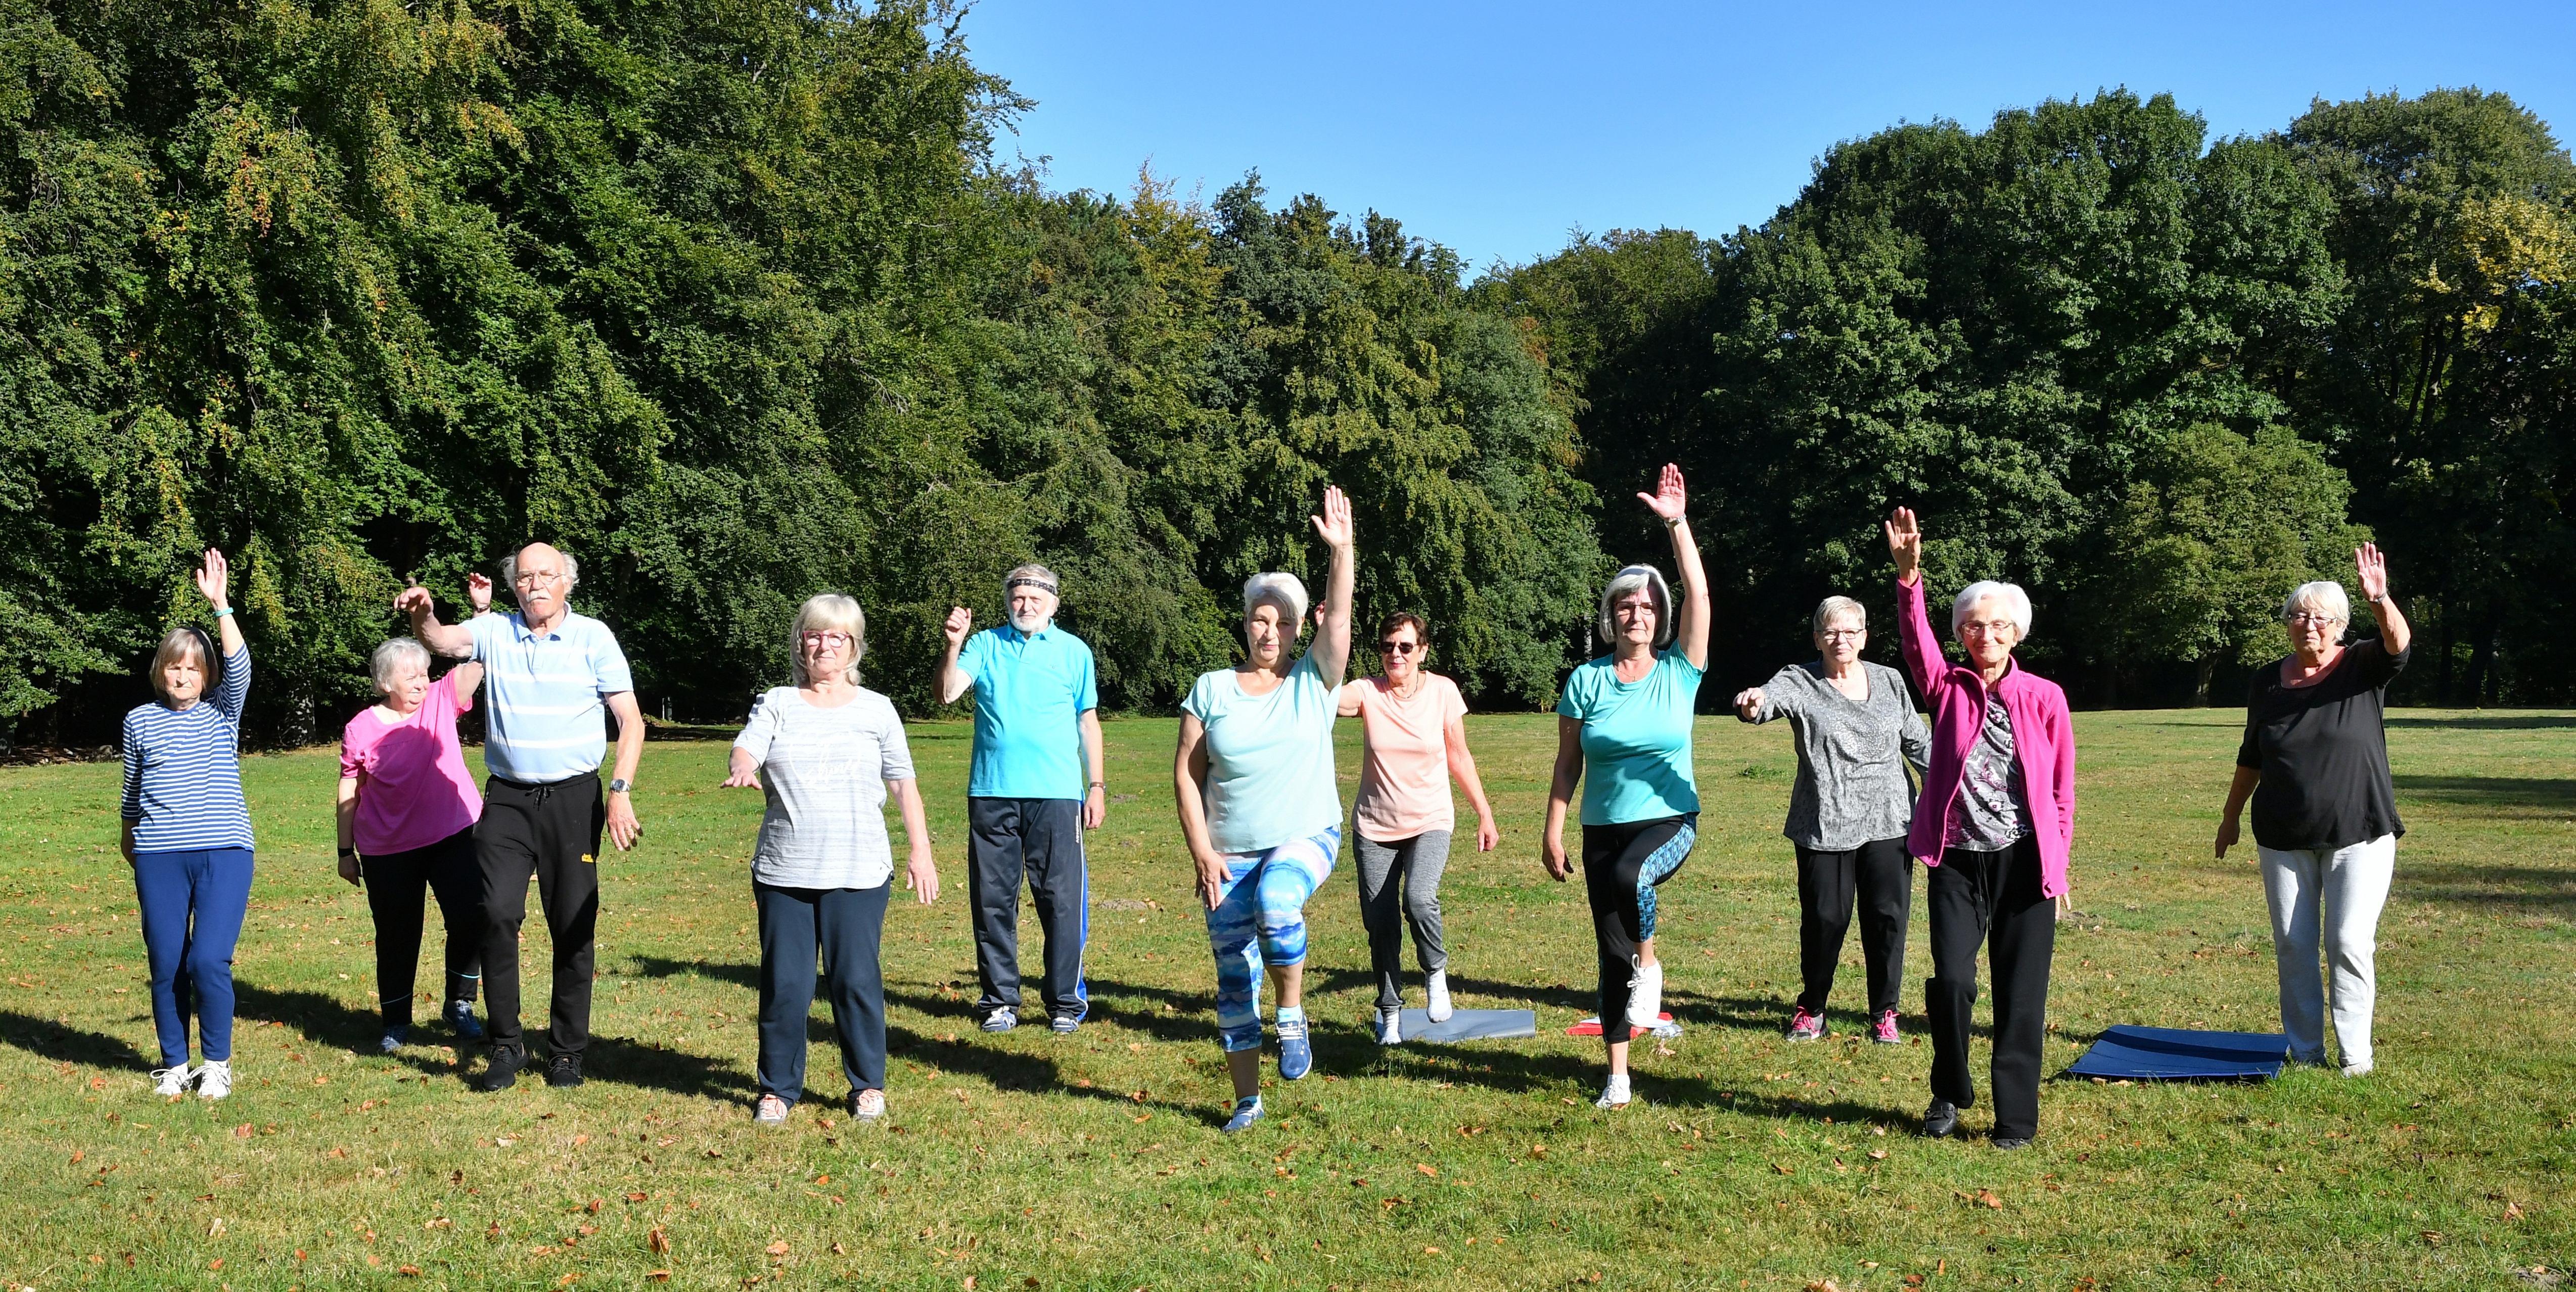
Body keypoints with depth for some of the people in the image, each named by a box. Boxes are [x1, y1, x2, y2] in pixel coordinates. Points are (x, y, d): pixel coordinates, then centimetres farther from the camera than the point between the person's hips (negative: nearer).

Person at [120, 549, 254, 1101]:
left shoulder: (222, 711, 5)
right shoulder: (140, 721, 9)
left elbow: (238, 666, -14)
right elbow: (132, 787, 22)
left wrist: (220, 605, -21)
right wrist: (128, 835, 29)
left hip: (224, 851, -2)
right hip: (159, 857, 2)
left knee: (209, 960, -11)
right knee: (166, 965, 3)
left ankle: (217, 1063, 6)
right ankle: (174, 1063, 20)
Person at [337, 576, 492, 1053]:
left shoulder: (442, 701, 0)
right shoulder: (361, 728, -3)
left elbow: (479, 659, -12)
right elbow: (349, 793, 3)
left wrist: (483, 610, -26)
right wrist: (346, 851, 5)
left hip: (454, 837, 1)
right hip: (386, 851, -1)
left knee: (470, 920, -7)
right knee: (396, 937, 9)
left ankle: (459, 1004, 13)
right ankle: (395, 1022, 25)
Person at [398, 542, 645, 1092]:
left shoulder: (593, 636, 1)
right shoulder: (494, 631, 6)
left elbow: (631, 721, -1)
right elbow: (443, 641, -13)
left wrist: (621, 791, -11)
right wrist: (422, 616, -35)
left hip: (574, 798, -1)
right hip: (507, 798, 1)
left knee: (574, 925, 3)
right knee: (498, 913, -11)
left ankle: (567, 1048, 15)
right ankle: (507, 1043, 1)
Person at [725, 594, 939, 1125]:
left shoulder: (876, 709, 8)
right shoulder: (778, 704, 9)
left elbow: (903, 783, 9)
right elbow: (747, 745, -9)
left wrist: (921, 852, 4)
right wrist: (743, 766, -34)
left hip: (858, 873, -1)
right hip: (783, 872, 1)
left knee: (856, 980, 1)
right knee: (783, 983, 4)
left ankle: (868, 1085, 17)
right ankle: (778, 1087, 18)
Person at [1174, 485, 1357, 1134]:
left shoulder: (1313, 683, 1)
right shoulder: (1211, 690, 2)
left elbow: (1339, 620, -15)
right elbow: (1186, 773, 1)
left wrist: (1341, 552, -29)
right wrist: (1203, 852, -7)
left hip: (1307, 837, -2)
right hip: (1230, 852, 2)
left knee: (1276, 903, -35)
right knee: (1234, 977, 4)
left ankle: (1293, 1018, -11)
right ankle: (1247, 1099, 18)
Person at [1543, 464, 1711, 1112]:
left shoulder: (1679, 672, -2)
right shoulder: (1587, 680, 0)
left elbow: (1699, 598, -15)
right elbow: (1568, 764, 4)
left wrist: (1677, 523, -20)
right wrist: (1553, 830, -1)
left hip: (1670, 820, -2)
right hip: (1604, 828, 2)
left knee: (1630, 875, -37)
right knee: (1611, 950, 5)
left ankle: (1649, 964, -7)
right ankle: (1618, 1074, 18)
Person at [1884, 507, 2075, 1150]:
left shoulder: (2044, 698, 2)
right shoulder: (1948, 688, 3)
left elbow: (2063, 786, 6)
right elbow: (1918, 643, -16)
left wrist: (2057, 865, 3)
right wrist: (1909, 577, -32)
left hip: (2024, 862, 0)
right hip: (1958, 860, 0)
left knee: (2021, 995, 2)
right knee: (1951, 979, -9)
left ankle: (2016, 1118, 14)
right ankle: (1949, 1093, 16)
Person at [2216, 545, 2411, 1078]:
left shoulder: (2362, 668, -3)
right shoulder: (2268, 681, 6)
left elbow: (2399, 644, -26)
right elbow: (2251, 757, 16)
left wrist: (2380, 600, -45)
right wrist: (2231, 816, 20)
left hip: (2359, 835, -3)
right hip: (2283, 838, 3)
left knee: (2350, 943, -5)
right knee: (2293, 946, 5)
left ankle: (2355, 1056, 6)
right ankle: (2305, 1053, 15)